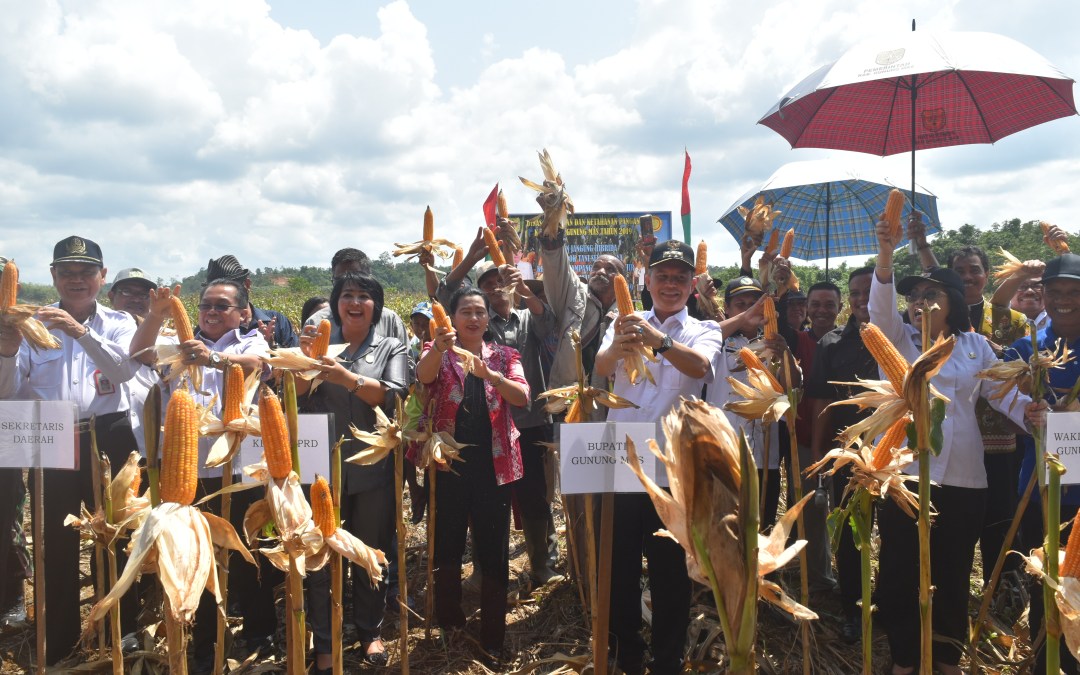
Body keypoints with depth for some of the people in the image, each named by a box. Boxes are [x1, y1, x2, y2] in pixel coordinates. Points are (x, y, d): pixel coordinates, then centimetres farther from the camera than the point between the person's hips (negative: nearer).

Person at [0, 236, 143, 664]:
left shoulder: (118, 324, 6)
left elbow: (125, 369, -14)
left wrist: (81, 331, -26)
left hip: (108, 439, -1)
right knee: (57, 542, 7)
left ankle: (123, 629, 22)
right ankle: (58, 640, 22)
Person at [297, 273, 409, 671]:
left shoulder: (391, 349, 5)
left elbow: (393, 396, -12)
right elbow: (294, 393, -2)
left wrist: (348, 378, -27)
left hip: (373, 466, 0)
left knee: (371, 553, 10)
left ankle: (370, 631, 27)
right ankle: (324, 642, 15)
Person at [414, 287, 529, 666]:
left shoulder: (504, 356, 7)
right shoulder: (438, 352, 3)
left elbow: (523, 397, -10)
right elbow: (424, 376, -21)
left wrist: (489, 374, -29)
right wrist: (439, 347, -43)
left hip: (493, 466, 1)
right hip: (448, 465, 0)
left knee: (494, 552, 3)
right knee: (447, 547, 10)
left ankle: (492, 642, 14)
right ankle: (448, 623, 31)